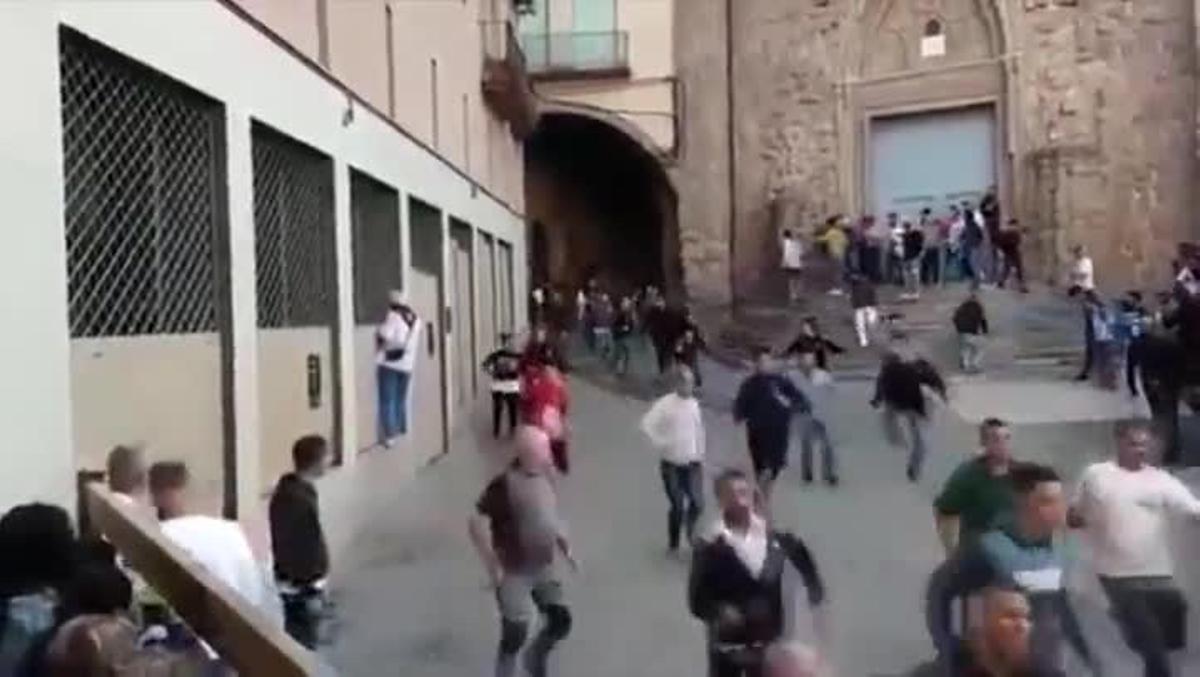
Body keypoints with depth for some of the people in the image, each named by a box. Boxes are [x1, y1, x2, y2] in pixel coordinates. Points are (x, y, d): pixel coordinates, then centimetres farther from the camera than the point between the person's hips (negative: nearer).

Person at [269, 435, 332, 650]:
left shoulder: (287, 489, 5)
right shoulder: (299, 499, -26)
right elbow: (308, 547, -25)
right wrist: (312, 589, -19)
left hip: (292, 578, 10)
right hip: (303, 584, -10)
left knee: (295, 639, 20)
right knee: (303, 645, 1)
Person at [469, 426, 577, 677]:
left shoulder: (545, 476, 1)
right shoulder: (506, 483, -23)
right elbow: (477, 522, -22)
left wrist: (565, 547, 11)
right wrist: (492, 565, -20)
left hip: (544, 567, 7)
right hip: (513, 573, -7)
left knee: (561, 621, 12)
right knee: (515, 636, 1)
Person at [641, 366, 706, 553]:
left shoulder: (694, 404, 4)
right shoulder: (665, 403, -14)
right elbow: (647, 424, -20)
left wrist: (700, 454, 14)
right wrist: (661, 444, -16)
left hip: (692, 464, 4)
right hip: (671, 464, -4)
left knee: (698, 504, -5)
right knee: (677, 506, 1)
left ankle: (691, 529, 28)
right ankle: (673, 542, 24)